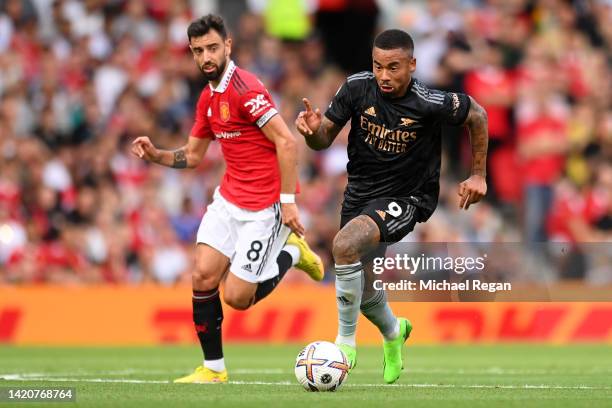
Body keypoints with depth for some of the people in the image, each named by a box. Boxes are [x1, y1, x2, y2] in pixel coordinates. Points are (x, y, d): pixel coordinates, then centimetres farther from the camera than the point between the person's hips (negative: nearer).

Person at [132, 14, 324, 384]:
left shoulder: (246, 89, -19)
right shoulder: (208, 98, 10)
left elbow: (286, 142, -22)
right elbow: (192, 156, 20)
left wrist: (288, 200, -24)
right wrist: (155, 154, 1)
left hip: (262, 207, -8)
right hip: (229, 198, 8)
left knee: (237, 298, -7)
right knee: (203, 277, -4)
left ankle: (292, 252, 17)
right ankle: (214, 369, 7)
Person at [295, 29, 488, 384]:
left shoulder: (431, 104, -20)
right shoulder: (357, 88, -11)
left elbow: (477, 115, -2)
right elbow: (324, 139, -2)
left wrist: (479, 175, 4)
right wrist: (313, 129, -26)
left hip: (404, 199, -5)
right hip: (360, 192, 5)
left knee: (345, 245, -32)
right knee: (363, 291, 14)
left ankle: (346, 343, -17)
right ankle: (393, 331, 51)